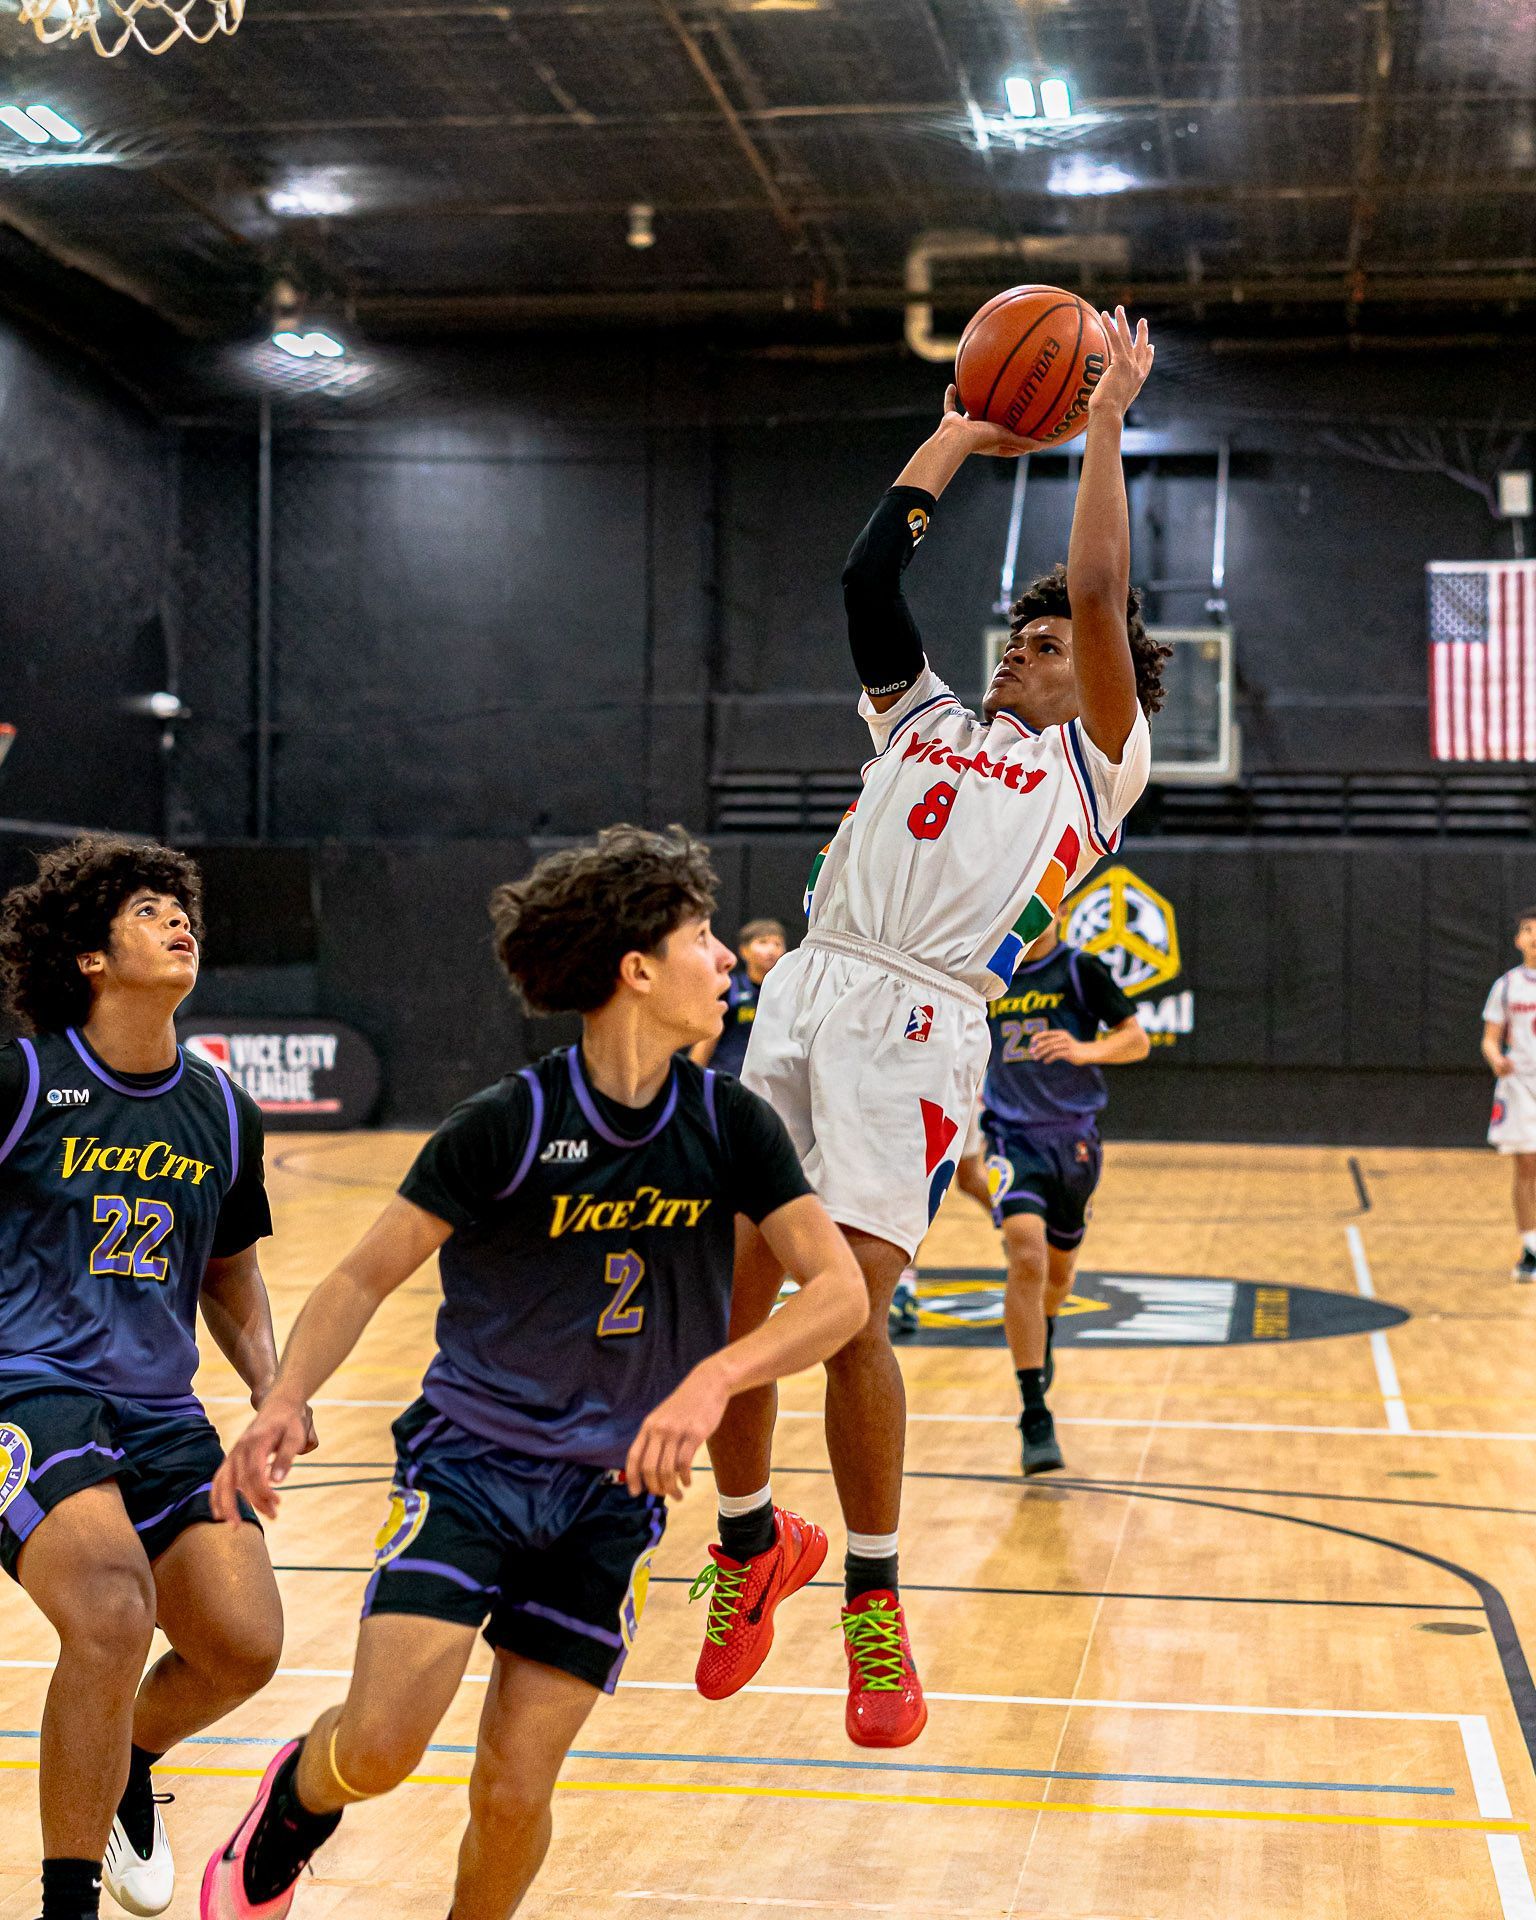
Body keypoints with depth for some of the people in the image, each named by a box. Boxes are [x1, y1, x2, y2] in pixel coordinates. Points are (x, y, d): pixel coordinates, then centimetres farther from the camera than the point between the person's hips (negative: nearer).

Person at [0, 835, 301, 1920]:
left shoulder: (223, 1114, 8)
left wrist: (271, 1391, 8)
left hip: (160, 1411, 6)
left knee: (244, 1645, -5)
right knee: (112, 1610, -29)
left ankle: (126, 1770, 31)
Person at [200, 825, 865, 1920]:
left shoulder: (730, 1125, -4)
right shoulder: (508, 1125, -12)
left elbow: (841, 1291, -11)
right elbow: (366, 1276, -5)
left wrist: (712, 1380, -29)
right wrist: (286, 1402, -23)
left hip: (614, 1491, 2)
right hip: (470, 1459, -2)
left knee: (514, 1792, -4)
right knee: (381, 1744, -17)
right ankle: (284, 1823, 18)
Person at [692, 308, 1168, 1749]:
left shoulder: (1096, 762, 13)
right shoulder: (926, 717, 26)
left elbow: (1101, 591, 3)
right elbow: (868, 574, 20)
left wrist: (1104, 423, 9)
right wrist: (958, 438, 26)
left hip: (921, 1023, -5)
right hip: (808, 991, 5)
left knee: (850, 1309, -14)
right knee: (729, 1283, 0)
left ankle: (872, 1593, 4)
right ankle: (752, 1543, 21)